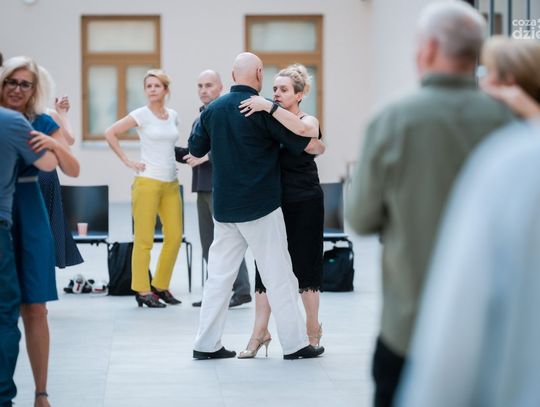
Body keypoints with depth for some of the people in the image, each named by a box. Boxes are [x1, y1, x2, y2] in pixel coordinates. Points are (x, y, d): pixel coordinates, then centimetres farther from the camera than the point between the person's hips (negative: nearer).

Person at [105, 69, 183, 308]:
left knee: (175, 237, 3)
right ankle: (142, 290, 2)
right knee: (144, 239, -4)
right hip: (148, 181, -6)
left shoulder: (173, 116, 11)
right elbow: (110, 133, -5)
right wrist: (127, 162, -8)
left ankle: (161, 286, 15)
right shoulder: (141, 115, -5)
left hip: (171, 183, 6)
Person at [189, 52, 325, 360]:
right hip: (260, 207, -5)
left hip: (224, 207, 5)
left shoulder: (213, 109, 5)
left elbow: (195, 150, 15)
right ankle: (295, 343, 6)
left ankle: (207, 344, 8)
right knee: (279, 275, 2)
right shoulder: (264, 109, -11)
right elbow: (305, 144, -7)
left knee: (220, 274, 9)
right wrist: (320, 146, 15)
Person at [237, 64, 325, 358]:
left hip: (304, 204, -3)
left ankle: (313, 329, 19)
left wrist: (268, 106, -33)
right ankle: (260, 332, 4)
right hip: (274, 202, 4)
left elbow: (301, 129, -30)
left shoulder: (309, 121, -5)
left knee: (304, 265, 4)